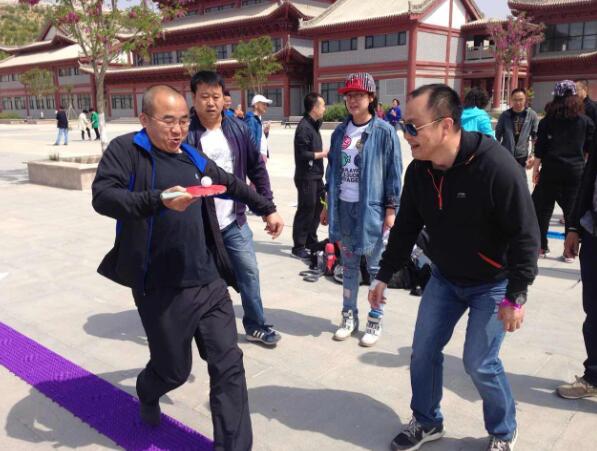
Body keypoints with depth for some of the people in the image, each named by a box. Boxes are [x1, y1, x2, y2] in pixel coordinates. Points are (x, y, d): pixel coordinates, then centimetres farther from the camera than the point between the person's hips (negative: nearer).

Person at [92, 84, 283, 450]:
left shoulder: (194, 158, 13)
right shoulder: (125, 150, -4)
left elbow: (232, 184, 29)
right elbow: (103, 196, -20)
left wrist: (267, 208, 36)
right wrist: (159, 200, -33)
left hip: (209, 283, 5)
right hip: (161, 290, -5)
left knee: (228, 365, 2)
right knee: (174, 369, 11)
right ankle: (148, 392, 48)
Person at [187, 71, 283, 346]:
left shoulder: (239, 129, 1)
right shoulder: (185, 134, -10)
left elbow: (257, 170, 7)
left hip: (234, 221, 3)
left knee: (249, 272, 8)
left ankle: (256, 325, 26)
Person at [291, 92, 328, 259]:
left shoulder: (313, 125, 13)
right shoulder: (304, 127, -17)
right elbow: (302, 154, -22)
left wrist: (323, 153, 4)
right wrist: (322, 154, -15)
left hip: (316, 175, 10)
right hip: (306, 176, -10)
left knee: (318, 207, 16)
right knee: (306, 210, -3)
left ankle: (311, 241, 29)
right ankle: (298, 247, 8)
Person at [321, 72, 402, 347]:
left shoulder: (384, 132, -7)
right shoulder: (340, 132, 9)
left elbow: (394, 173, -7)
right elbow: (332, 170, 13)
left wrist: (391, 209, -10)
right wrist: (328, 204, 12)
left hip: (371, 208, -5)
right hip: (343, 207, 5)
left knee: (376, 267, 7)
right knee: (348, 264, 14)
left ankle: (375, 320, 19)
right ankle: (349, 316, 27)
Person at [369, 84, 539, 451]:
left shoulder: (497, 167, -28)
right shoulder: (419, 170, -9)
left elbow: (525, 235, -22)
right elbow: (406, 228, 3)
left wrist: (516, 296, -20)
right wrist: (385, 276, 5)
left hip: (493, 283, -5)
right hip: (444, 277, 6)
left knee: (479, 362, -4)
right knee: (424, 350, 7)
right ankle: (427, 422, 31)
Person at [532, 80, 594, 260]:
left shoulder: (547, 120, 0)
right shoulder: (585, 121, 4)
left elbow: (540, 148, -3)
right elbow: (590, 148, 7)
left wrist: (536, 169, 4)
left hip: (551, 169, -1)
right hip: (576, 171, 1)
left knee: (542, 208, 10)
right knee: (573, 211, 6)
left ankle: (541, 247, 15)